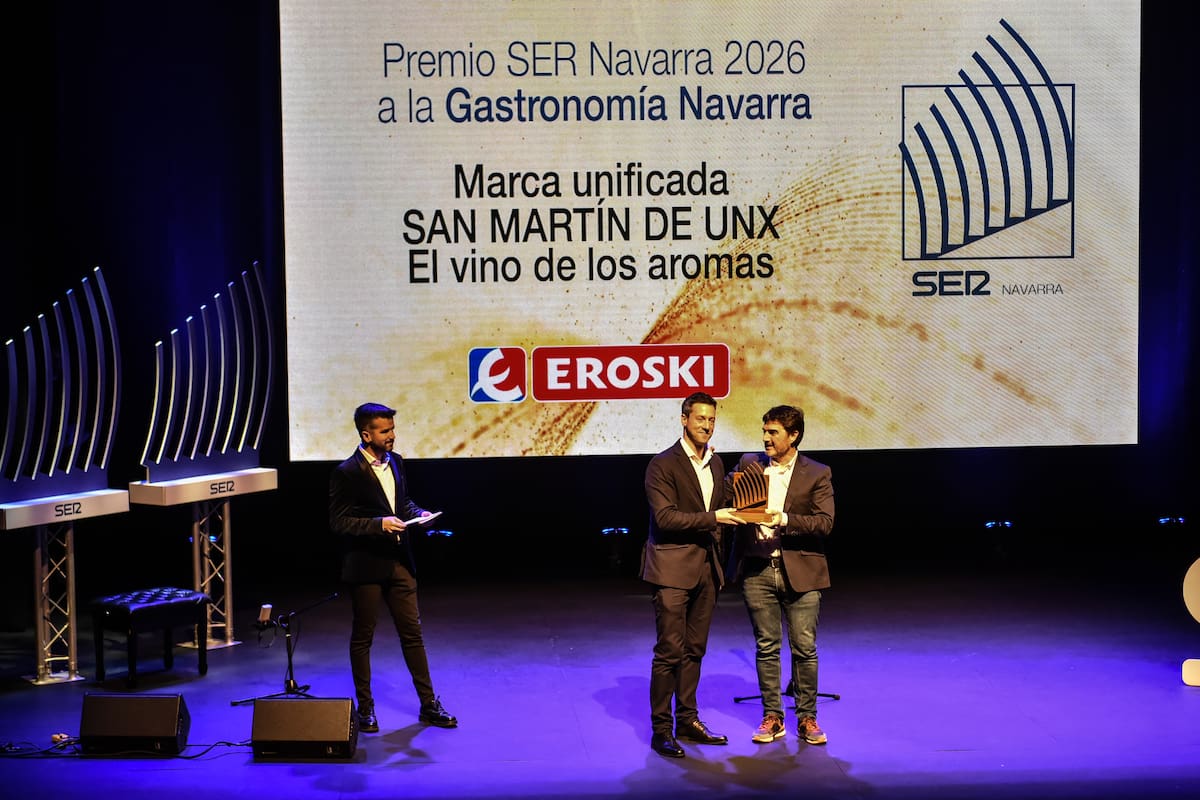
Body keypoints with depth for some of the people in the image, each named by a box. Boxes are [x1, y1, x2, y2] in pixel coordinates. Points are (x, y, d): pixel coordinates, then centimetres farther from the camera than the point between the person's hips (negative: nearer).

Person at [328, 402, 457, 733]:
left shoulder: (395, 461, 8)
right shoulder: (347, 473, -13)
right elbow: (339, 522, -13)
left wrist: (418, 513, 0)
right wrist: (379, 523, -24)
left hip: (399, 562, 6)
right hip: (365, 565, -6)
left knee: (412, 633, 9)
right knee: (362, 637, 7)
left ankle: (429, 704, 16)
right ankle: (365, 708, 19)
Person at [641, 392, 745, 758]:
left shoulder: (715, 463, 13)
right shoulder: (663, 465, -9)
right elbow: (664, 517, -18)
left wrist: (716, 563, 13)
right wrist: (712, 518, -22)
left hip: (706, 569, 7)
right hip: (672, 570, -7)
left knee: (694, 650, 12)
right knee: (670, 651, -6)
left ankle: (687, 721, 21)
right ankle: (661, 729, 2)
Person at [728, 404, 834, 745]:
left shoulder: (817, 474, -1)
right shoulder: (749, 464, 8)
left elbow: (825, 522, -10)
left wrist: (785, 519, -22)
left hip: (801, 572, -2)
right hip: (758, 569, 2)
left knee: (805, 648, 3)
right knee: (766, 647, 8)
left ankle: (806, 718, 15)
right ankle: (772, 717, 17)